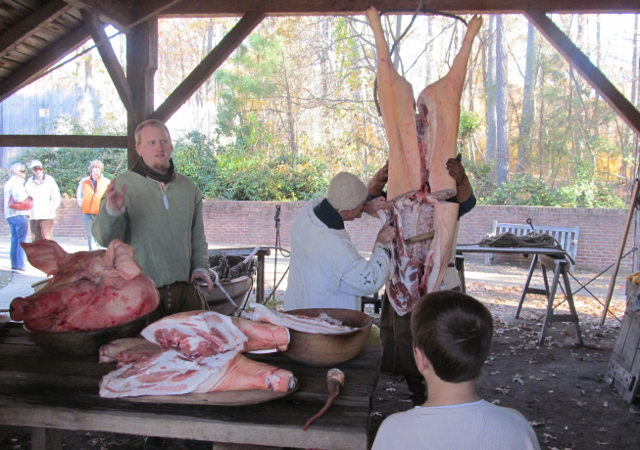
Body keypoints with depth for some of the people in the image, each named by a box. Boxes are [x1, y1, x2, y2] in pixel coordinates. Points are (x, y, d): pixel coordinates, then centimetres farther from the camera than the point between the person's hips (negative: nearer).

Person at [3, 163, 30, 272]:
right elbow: (18, 197, -23)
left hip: (9, 215, 9)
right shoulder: (17, 182, -10)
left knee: (14, 240, 10)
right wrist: (27, 193, -6)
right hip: (19, 214, -9)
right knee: (22, 241, -6)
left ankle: (14, 265, 9)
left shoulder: (8, 183, 19)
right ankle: (20, 265, -7)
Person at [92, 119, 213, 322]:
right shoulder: (122, 185, -3)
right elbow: (105, 238, -12)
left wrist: (201, 267, 6)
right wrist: (112, 211, -30)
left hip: (185, 289, 4)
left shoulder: (188, 188, 10)